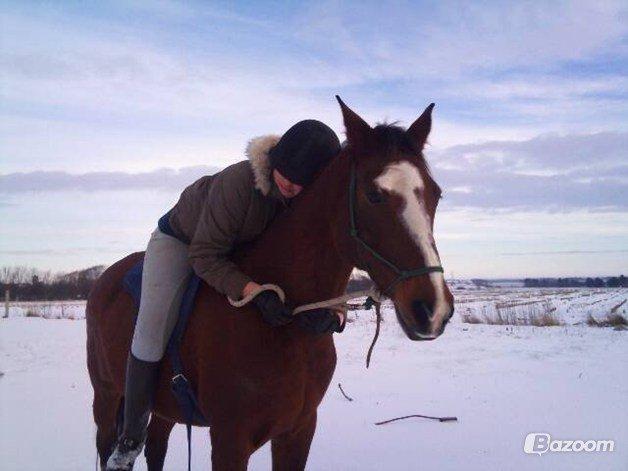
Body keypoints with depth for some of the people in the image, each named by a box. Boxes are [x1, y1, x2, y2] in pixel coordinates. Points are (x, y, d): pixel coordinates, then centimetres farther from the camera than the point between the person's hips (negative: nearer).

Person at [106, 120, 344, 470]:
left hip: (245, 250, 5)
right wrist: (256, 292, -49)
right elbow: (205, 257, -35)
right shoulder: (238, 183, -40)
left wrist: (333, 314, -44)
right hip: (182, 240, -5)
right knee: (151, 333, -18)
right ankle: (132, 436, 3)